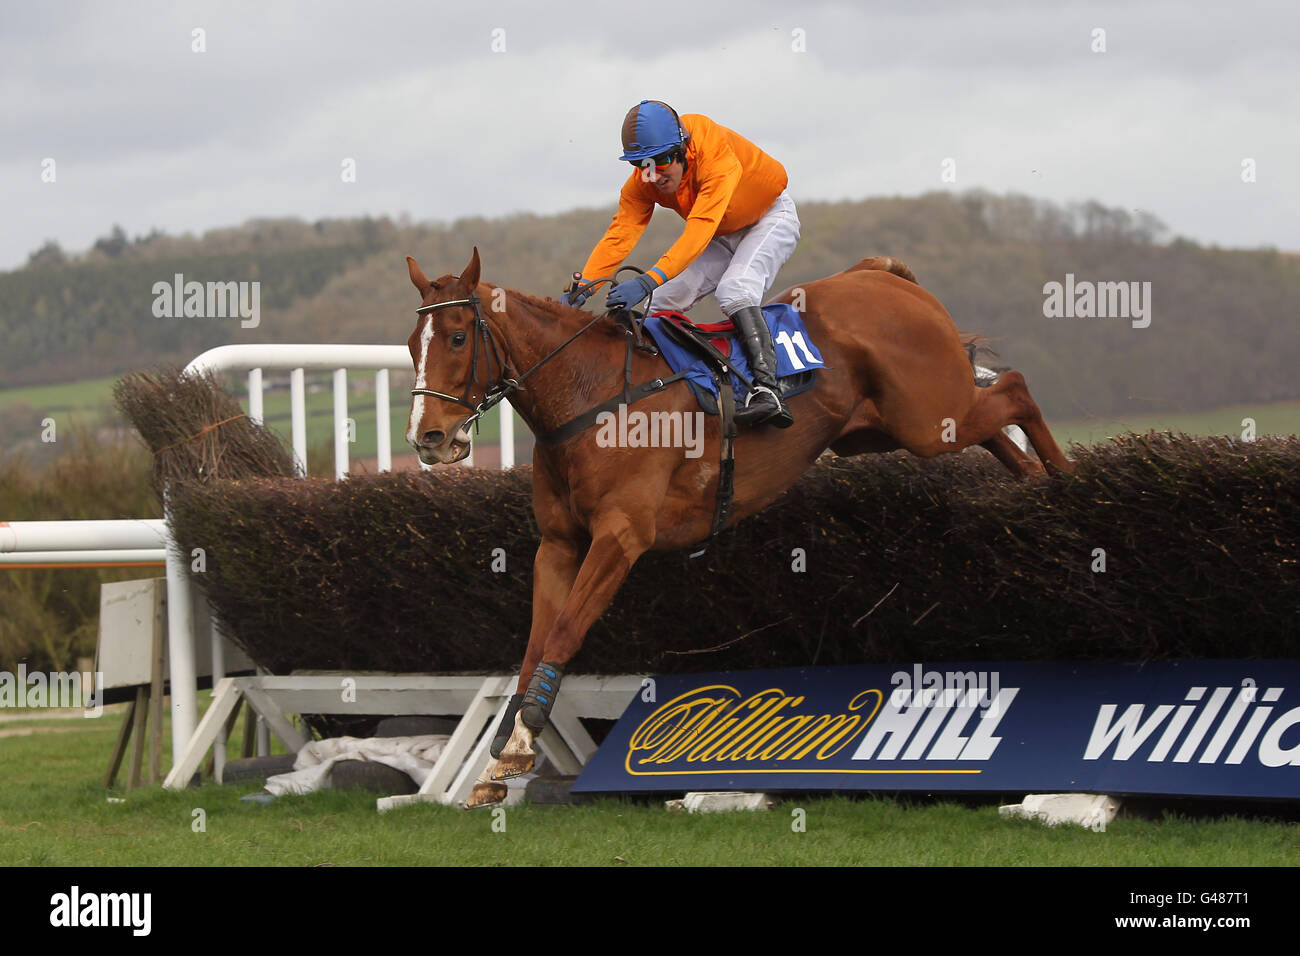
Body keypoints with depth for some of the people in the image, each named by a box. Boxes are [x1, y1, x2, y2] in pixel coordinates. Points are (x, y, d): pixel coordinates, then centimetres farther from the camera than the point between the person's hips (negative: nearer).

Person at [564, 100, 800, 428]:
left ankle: (766, 387, -41)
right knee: (664, 300, -8)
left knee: (735, 289, -32)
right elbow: (619, 235, -25)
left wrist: (648, 281, -59)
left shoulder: (718, 160, -40)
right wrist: (583, 287, -42)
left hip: (770, 219, -7)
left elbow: (698, 232, -49)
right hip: (721, 237, 7)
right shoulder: (641, 183, -19)